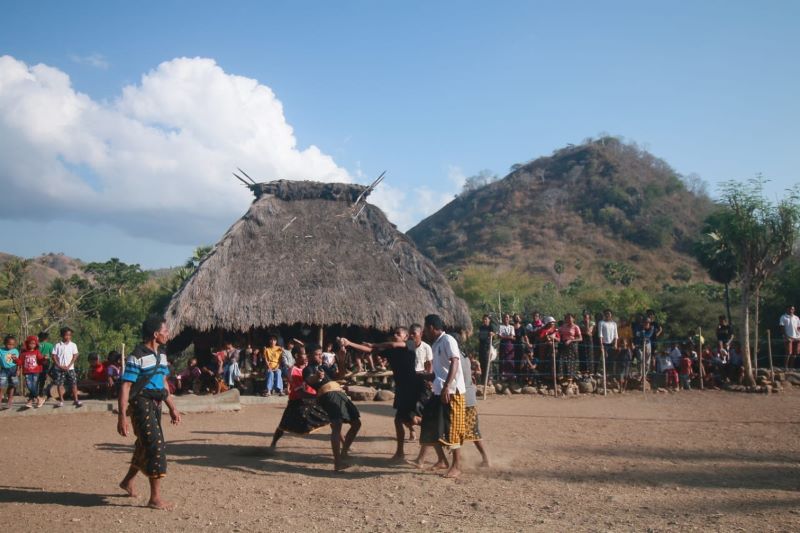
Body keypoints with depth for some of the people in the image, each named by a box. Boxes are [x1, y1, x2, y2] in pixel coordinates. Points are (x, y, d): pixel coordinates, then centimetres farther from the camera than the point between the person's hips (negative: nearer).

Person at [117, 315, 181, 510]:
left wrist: (172, 408, 20)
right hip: (141, 404, -9)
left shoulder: (161, 355, 11)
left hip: (155, 404, 9)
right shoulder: (137, 357, -16)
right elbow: (125, 387, -19)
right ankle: (155, 498, -5)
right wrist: (122, 416, -23)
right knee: (156, 446, -11)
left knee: (145, 445, 20)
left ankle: (128, 481, 43)